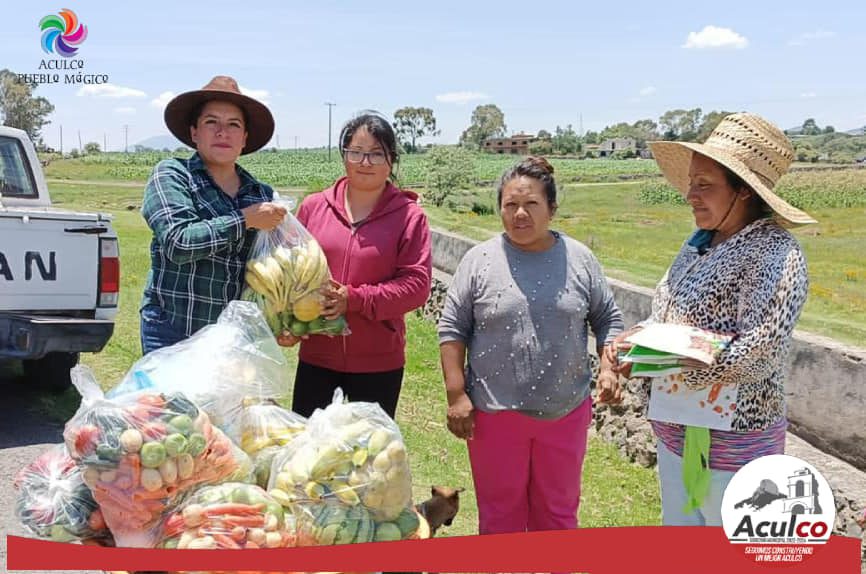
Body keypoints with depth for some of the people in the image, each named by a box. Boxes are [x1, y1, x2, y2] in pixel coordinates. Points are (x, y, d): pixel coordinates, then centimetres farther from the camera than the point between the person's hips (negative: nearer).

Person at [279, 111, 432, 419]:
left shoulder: (409, 216, -5)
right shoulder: (313, 206, 4)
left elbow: (417, 284, -11)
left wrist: (353, 299, -19)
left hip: (379, 362, -2)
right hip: (316, 356, 2)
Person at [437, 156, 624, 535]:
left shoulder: (579, 259, 1)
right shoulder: (479, 260, -4)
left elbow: (608, 319, 9)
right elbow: (452, 328, -2)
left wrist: (608, 368, -5)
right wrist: (456, 395, -7)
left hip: (565, 412, 2)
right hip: (495, 414, -1)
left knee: (558, 512, 16)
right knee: (500, 515, 12)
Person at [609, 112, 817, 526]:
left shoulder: (774, 254, -18)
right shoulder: (699, 243, 7)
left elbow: (761, 353, -25)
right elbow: (666, 315, 15)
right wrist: (636, 339, -6)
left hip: (731, 441, -8)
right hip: (676, 430, 8)